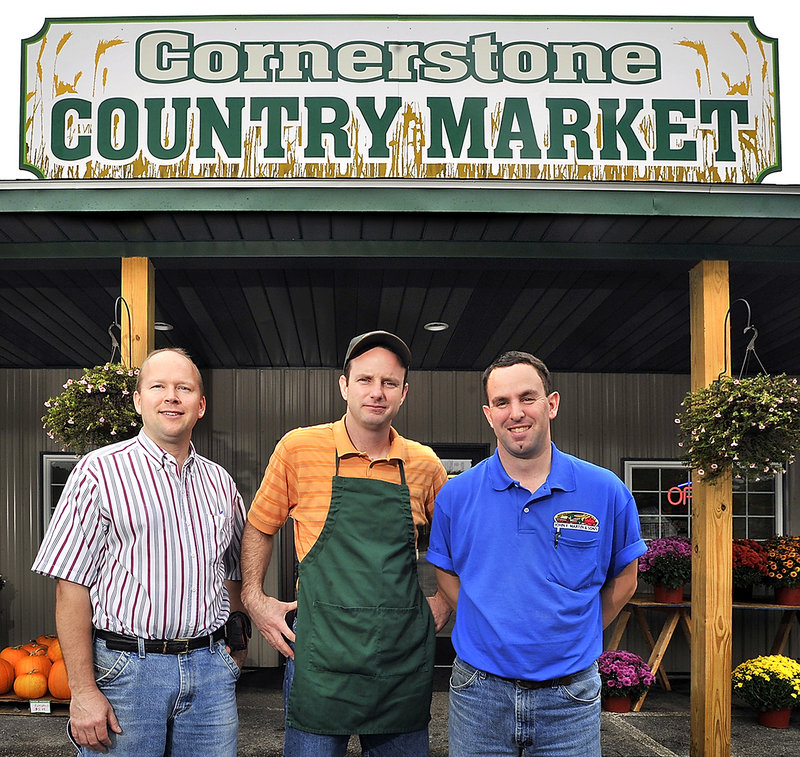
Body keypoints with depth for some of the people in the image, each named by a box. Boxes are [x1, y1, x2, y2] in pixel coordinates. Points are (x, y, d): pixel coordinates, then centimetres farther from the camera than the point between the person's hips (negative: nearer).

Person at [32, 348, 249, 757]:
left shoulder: (220, 483, 11)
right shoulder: (99, 471, -4)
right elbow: (72, 586, -8)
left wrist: (235, 645, 10)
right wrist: (83, 690, -13)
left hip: (210, 669, 4)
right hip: (126, 670, -4)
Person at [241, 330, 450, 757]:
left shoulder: (424, 465, 5)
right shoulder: (298, 449, -2)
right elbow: (259, 528, 11)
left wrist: (444, 604, 10)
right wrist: (253, 598, 0)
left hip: (405, 658, 3)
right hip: (321, 655, -2)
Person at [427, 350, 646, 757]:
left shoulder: (606, 491, -4)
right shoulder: (456, 495, -3)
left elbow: (622, 581, 9)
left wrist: (571, 638, 5)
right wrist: (499, 632, 3)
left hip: (571, 698, 0)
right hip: (479, 693, 1)